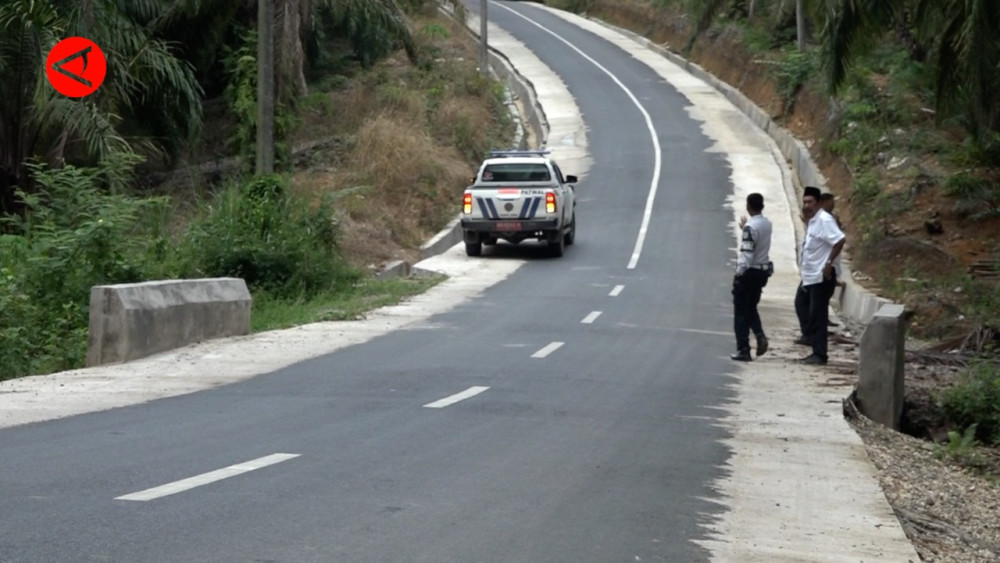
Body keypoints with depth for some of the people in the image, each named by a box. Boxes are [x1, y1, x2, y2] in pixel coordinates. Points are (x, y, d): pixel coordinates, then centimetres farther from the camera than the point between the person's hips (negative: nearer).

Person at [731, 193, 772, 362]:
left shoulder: (750, 227, -20)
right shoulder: (767, 223, 4)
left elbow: (746, 253, -23)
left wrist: (739, 273, -17)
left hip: (748, 272, -8)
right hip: (763, 270, 8)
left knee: (741, 312, 2)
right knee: (751, 308, 21)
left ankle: (743, 350, 2)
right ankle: (760, 336, -1)